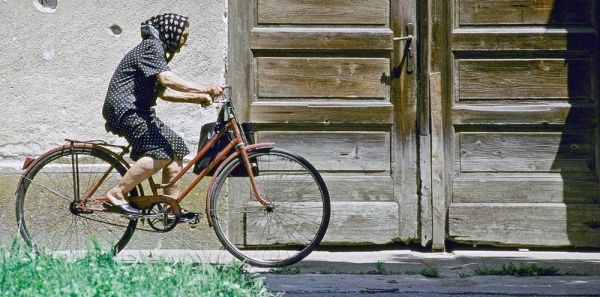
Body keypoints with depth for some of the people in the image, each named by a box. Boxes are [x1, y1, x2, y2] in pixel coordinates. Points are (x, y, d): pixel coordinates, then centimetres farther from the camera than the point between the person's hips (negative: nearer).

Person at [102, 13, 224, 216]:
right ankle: (115, 196, -20)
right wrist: (204, 89, -34)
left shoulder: (157, 50, 23)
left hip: (138, 111, 11)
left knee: (176, 147, 7)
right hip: (124, 109, -11)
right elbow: (168, 80, -26)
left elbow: (163, 92, 20)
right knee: (162, 152, -23)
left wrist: (196, 98, 9)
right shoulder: (151, 47, -10)